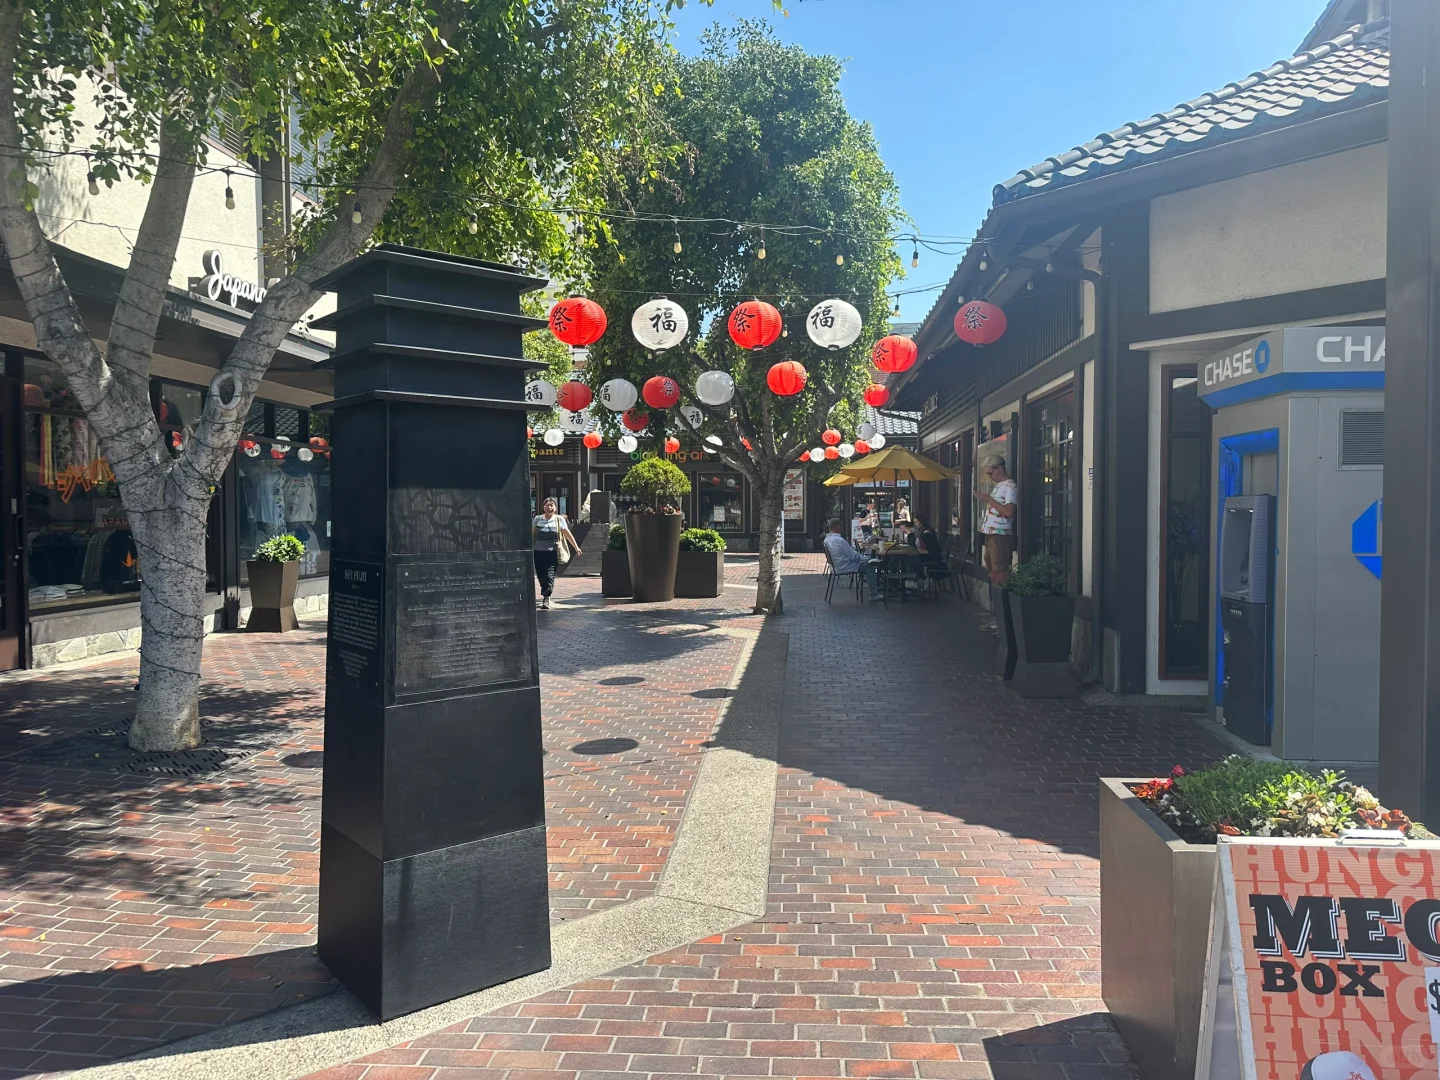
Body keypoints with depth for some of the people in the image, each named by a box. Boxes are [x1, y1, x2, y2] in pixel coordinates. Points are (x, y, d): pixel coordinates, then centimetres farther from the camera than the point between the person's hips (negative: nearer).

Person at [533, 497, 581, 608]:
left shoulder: (559, 519, 5)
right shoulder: (537, 519, 7)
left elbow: (567, 534, 2)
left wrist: (576, 547, -3)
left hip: (553, 552, -2)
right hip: (538, 552, 2)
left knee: (550, 575, -9)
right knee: (541, 575, 5)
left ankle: (546, 598, -9)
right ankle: (546, 594, 24)